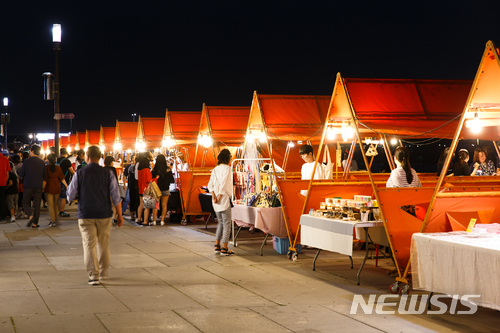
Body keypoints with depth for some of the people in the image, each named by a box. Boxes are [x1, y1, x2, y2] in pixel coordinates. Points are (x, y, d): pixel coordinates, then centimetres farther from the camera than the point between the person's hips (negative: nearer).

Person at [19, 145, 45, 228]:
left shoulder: (27, 161, -5)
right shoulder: (42, 162, 4)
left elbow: (21, 174, 0)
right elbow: (44, 176, 9)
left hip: (28, 186, -2)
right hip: (39, 186, 2)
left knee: (25, 203, 8)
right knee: (37, 205, 6)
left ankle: (31, 216, -20)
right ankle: (35, 223, 6)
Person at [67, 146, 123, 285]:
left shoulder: (79, 173, -5)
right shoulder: (107, 173, -3)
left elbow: (70, 196, -1)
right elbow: (116, 196, -3)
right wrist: (120, 215, 4)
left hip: (85, 215, -2)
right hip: (104, 214, 2)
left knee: (89, 245, 2)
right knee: (103, 244, 16)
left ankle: (93, 275, -2)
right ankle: (103, 272, 28)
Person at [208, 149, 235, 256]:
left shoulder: (215, 169, 11)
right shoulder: (227, 168, -10)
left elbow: (210, 185, 5)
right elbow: (223, 184, -19)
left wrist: (214, 197, -3)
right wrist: (219, 197, -15)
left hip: (216, 201, 7)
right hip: (224, 199, -7)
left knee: (220, 223, 18)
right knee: (227, 224, -1)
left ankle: (217, 246, 16)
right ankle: (224, 249, -2)